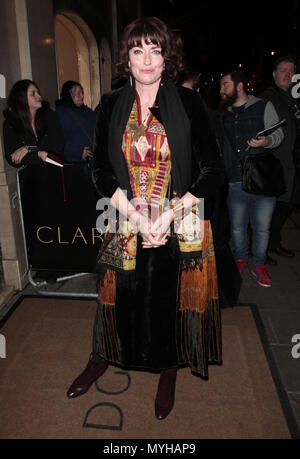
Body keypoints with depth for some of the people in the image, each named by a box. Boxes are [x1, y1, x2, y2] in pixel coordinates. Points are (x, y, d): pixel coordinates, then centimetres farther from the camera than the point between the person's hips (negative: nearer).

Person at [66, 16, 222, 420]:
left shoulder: (188, 103, -2)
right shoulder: (111, 106, 3)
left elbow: (211, 170, -5)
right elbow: (102, 170, 0)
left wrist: (169, 216, -15)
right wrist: (136, 215, -14)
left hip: (180, 227, -1)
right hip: (127, 223, 1)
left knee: (171, 298, 9)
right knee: (122, 295, 13)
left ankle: (168, 372, 35)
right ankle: (101, 358, 41)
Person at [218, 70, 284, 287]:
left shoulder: (264, 107, 5)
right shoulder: (223, 114, 15)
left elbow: (278, 134, 3)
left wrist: (266, 141, -18)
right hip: (235, 182, 2)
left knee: (262, 227, 4)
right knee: (237, 226, 9)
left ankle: (259, 264, 23)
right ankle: (240, 259, 32)